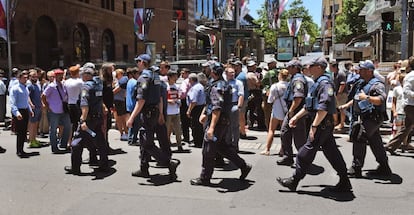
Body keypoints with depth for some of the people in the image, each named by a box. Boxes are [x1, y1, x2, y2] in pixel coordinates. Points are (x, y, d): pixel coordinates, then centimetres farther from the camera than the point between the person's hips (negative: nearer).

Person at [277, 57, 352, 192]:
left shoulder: (325, 83, -15)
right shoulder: (318, 83, 17)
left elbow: (324, 108, -25)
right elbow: (309, 105, 24)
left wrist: (314, 126, -25)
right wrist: (296, 117, 22)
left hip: (323, 123, -10)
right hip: (325, 124, 10)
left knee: (307, 152, -3)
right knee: (332, 153, 12)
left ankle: (294, 181, 7)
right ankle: (345, 182, 19)